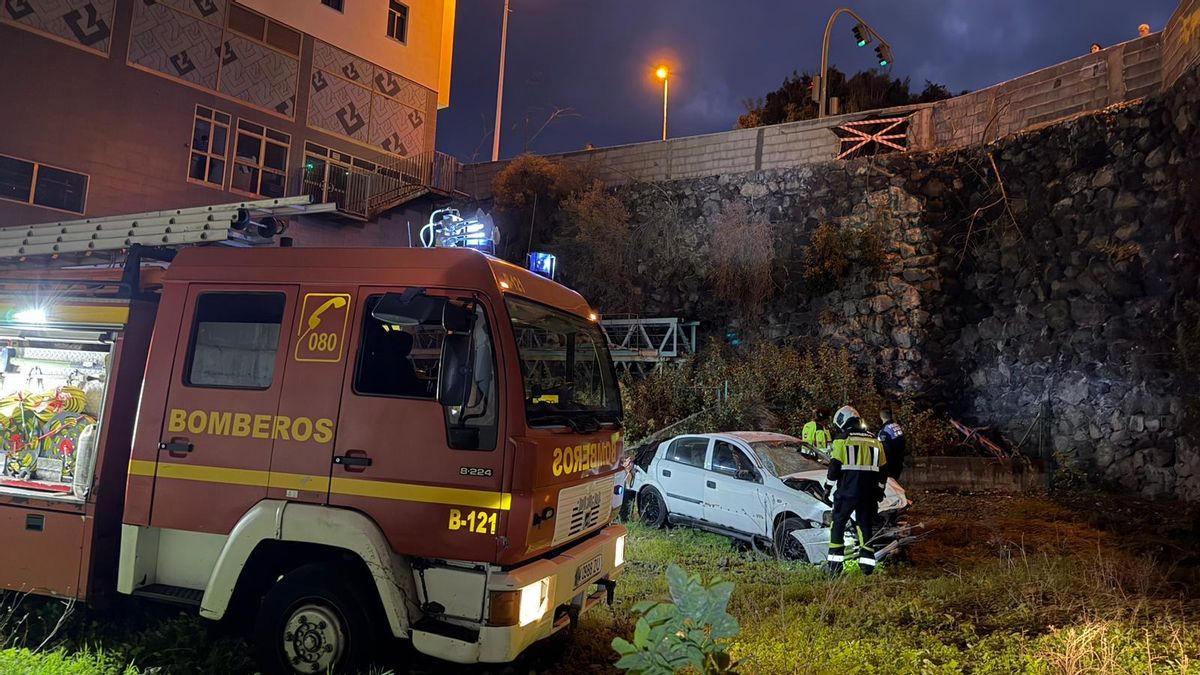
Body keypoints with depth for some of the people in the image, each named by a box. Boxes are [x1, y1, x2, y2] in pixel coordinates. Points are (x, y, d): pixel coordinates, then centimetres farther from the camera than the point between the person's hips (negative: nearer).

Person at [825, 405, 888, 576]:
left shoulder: (842, 440, -4)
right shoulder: (875, 442, 13)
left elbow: (834, 467, -8)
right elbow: (883, 470, 17)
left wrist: (828, 485, 7)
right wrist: (879, 490, 27)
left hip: (847, 491, -4)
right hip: (869, 493, 4)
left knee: (838, 524, 6)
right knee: (866, 525, 13)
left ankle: (835, 563, 2)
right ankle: (867, 563, 12)